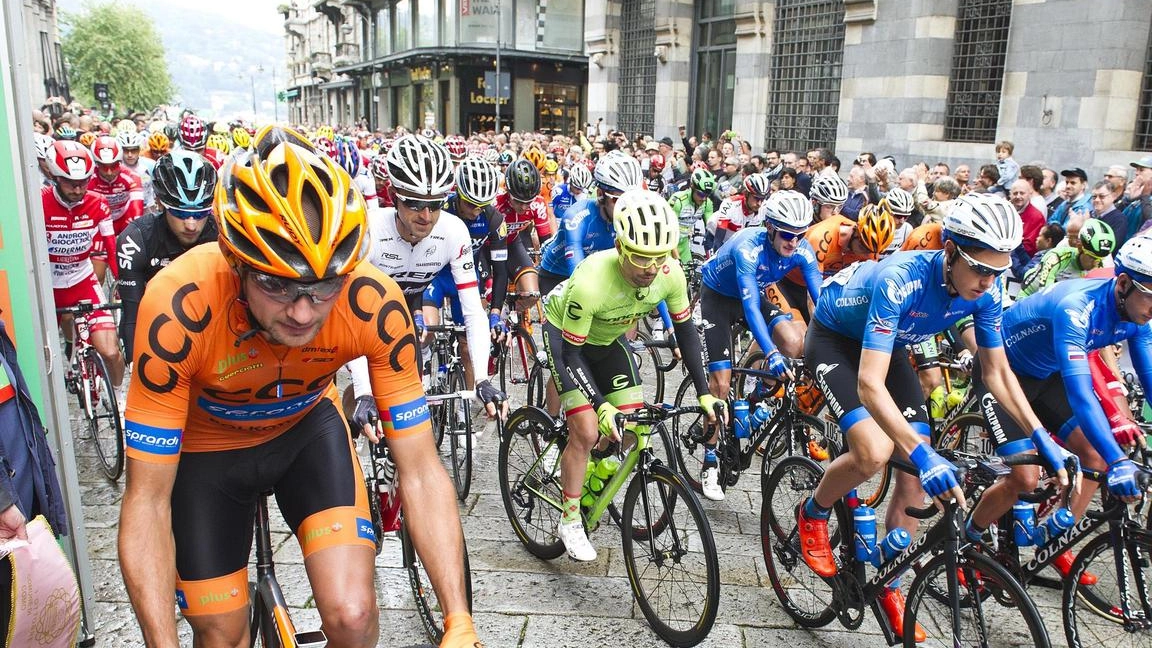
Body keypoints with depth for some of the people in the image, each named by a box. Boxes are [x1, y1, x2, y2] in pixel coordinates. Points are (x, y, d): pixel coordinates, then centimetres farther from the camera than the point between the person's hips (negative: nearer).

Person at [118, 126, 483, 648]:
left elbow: (420, 472, -26)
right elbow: (147, 501, -28)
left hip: (307, 424, 1)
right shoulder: (178, 309, -37)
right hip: (205, 446, 0)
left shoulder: (375, 304, -33)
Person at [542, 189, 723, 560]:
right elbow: (571, 352, -30)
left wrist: (704, 393, -14)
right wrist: (600, 406, -38)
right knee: (587, 431, -15)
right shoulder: (591, 283, -41)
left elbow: (685, 330, -10)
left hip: (608, 338, 5)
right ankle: (569, 522, 3)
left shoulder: (670, 274, -26)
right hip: (564, 333, -5)